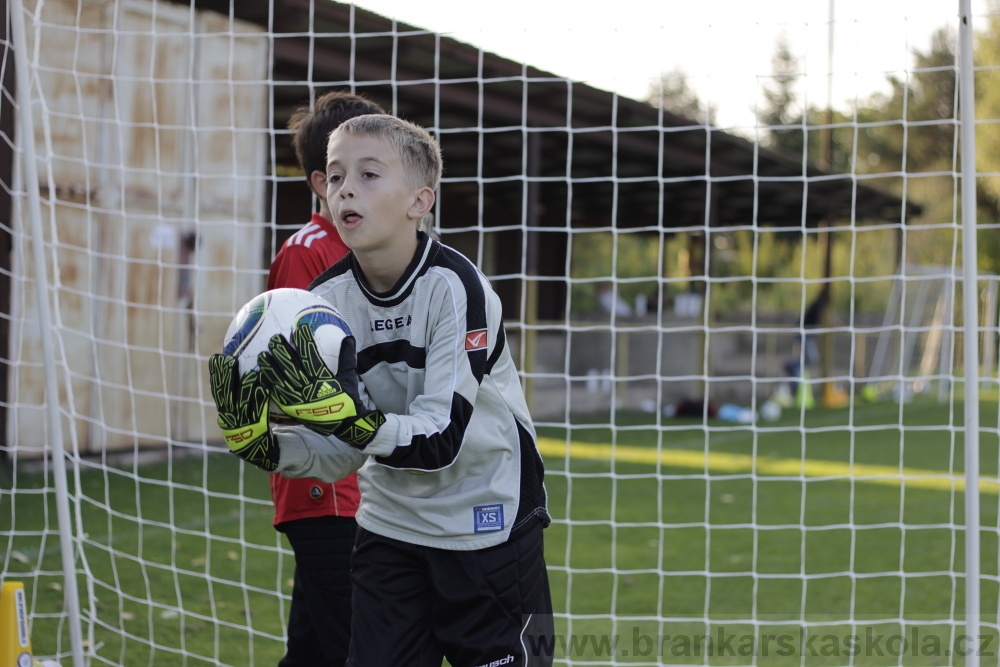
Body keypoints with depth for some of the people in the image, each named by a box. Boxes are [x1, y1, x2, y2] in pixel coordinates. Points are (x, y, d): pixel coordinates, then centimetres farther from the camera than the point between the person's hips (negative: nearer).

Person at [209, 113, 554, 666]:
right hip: (390, 527, 4)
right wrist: (260, 442, -22)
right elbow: (339, 455, -4)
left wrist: (350, 416, -41)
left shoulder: (455, 287, -20)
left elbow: (441, 441, -26)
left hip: (488, 530, -4)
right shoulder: (328, 298, -6)